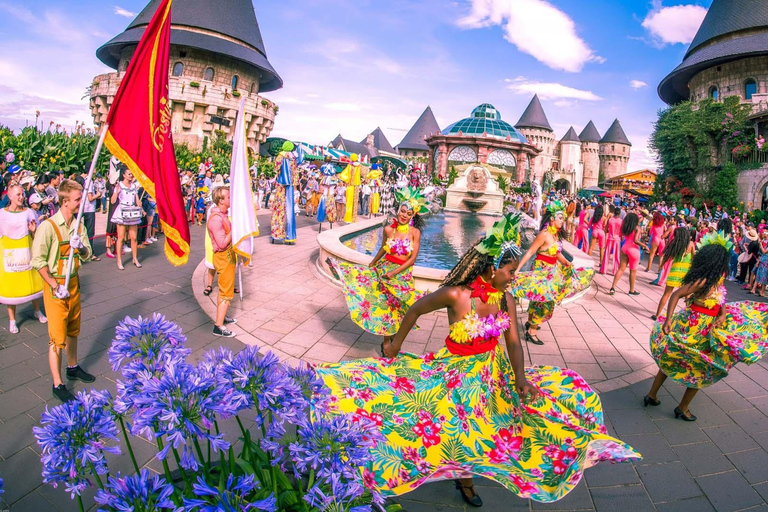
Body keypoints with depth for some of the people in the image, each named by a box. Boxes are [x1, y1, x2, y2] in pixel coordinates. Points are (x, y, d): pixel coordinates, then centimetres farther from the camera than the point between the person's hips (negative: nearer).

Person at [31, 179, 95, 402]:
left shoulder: (78, 225, 2)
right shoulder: (48, 227, -17)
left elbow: (87, 255, 7)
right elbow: (38, 261, -16)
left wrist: (80, 247, -15)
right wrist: (55, 286, -17)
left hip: (73, 282, 6)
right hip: (55, 285, -6)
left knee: (72, 331, 20)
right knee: (57, 337, -1)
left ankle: (73, 368, 38)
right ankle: (57, 384, 9)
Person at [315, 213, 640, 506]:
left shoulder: (506, 299, -9)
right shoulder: (455, 295, -26)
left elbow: (513, 341, -7)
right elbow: (415, 310, -13)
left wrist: (520, 376, -24)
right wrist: (395, 346, -3)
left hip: (494, 370, 6)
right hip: (458, 372, -6)